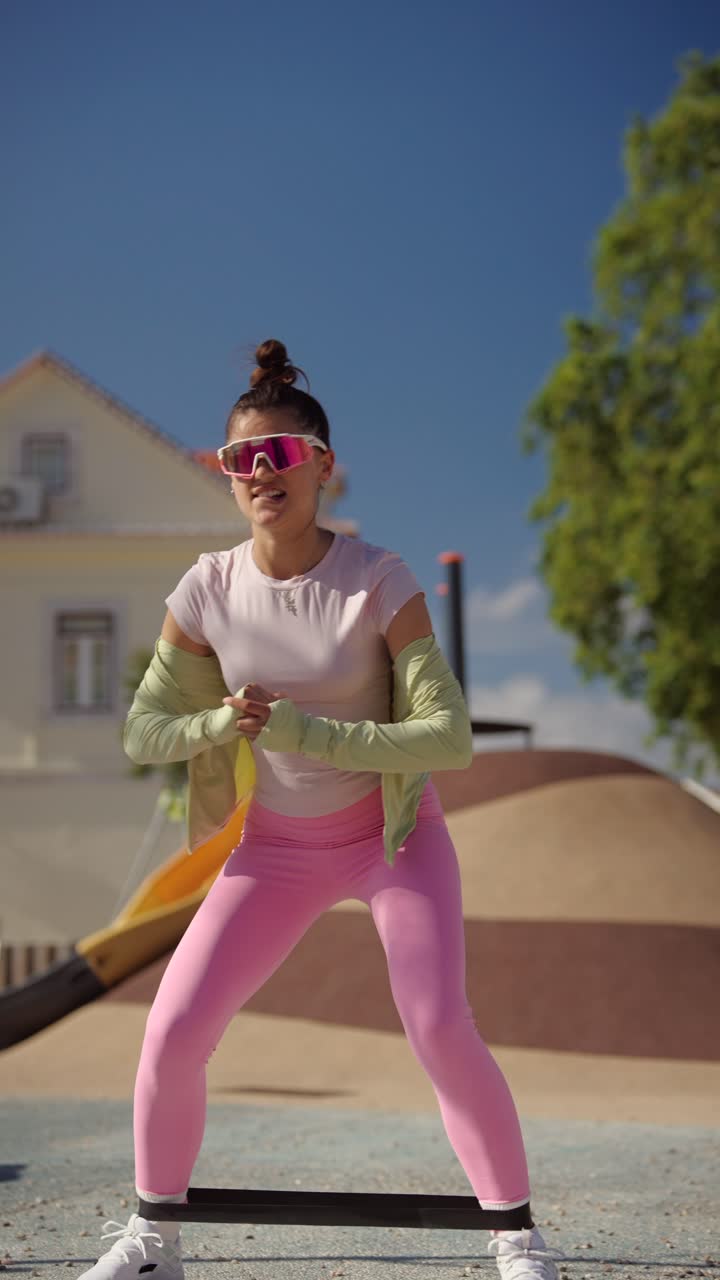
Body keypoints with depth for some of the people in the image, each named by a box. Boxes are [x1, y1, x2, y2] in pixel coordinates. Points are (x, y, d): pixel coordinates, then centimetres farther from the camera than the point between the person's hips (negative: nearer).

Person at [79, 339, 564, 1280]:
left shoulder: (379, 581, -19)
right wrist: (228, 724, -19)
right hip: (276, 846, 3)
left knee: (441, 1029, -18)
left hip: (393, 830, -3)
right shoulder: (209, 590, -10)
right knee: (173, 1030, -7)